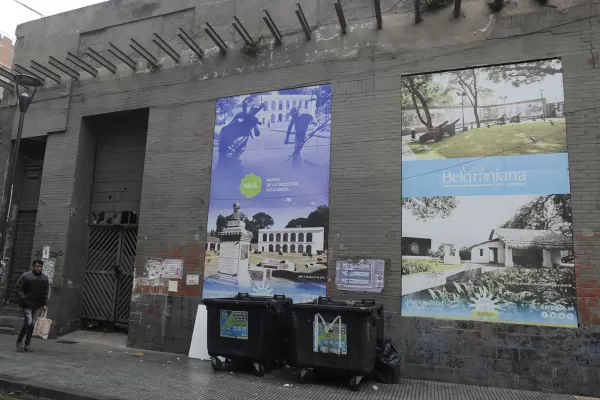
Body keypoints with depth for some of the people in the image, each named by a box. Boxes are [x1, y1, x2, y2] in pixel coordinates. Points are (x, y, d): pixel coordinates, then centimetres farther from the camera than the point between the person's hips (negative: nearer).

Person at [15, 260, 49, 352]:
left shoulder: (45, 278, 10)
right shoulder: (25, 276, -4)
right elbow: (17, 289, -4)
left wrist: (45, 304, 6)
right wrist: (23, 298, -15)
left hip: (37, 306, 4)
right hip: (27, 304, -4)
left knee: (33, 324, 5)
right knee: (28, 322, -13)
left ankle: (27, 344, 15)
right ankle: (19, 341, 8)